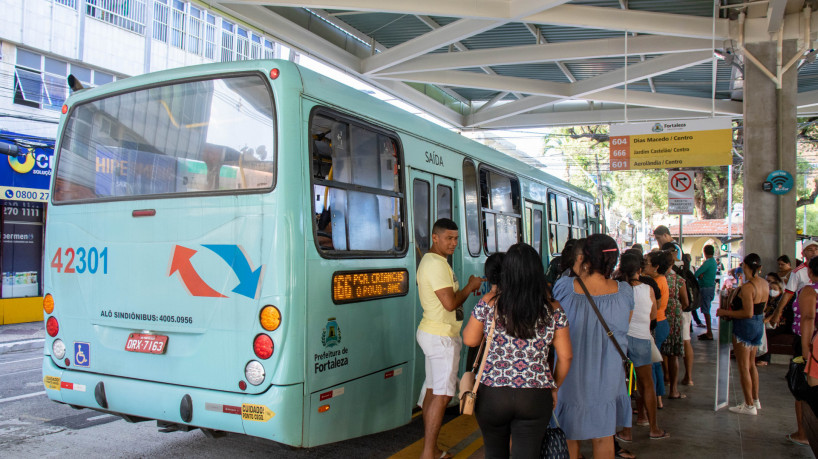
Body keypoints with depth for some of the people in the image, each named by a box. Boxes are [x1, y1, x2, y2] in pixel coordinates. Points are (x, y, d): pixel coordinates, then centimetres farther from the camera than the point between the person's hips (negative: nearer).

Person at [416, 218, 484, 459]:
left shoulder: (429, 260, 16)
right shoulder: (437, 264, -18)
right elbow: (450, 302, -22)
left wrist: (470, 287, 7)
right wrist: (470, 287, -7)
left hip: (431, 332, 11)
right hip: (442, 336, -11)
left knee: (432, 390, 13)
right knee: (442, 394, -8)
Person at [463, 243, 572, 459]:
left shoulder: (489, 303, -9)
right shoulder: (553, 309, -3)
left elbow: (469, 340, 3)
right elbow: (565, 357, 2)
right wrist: (554, 387, 18)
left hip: (492, 394, 0)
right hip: (536, 398, 0)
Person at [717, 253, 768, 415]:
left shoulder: (747, 287, -23)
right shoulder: (764, 284, 3)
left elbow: (748, 313, -26)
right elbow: (761, 307, 14)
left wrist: (726, 312, -16)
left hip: (745, 326, -9)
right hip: (759, 325, 9)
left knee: (743, 367, 2)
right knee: (751, 364, 21)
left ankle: (749, 405, 9)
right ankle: (755, 400, 31)